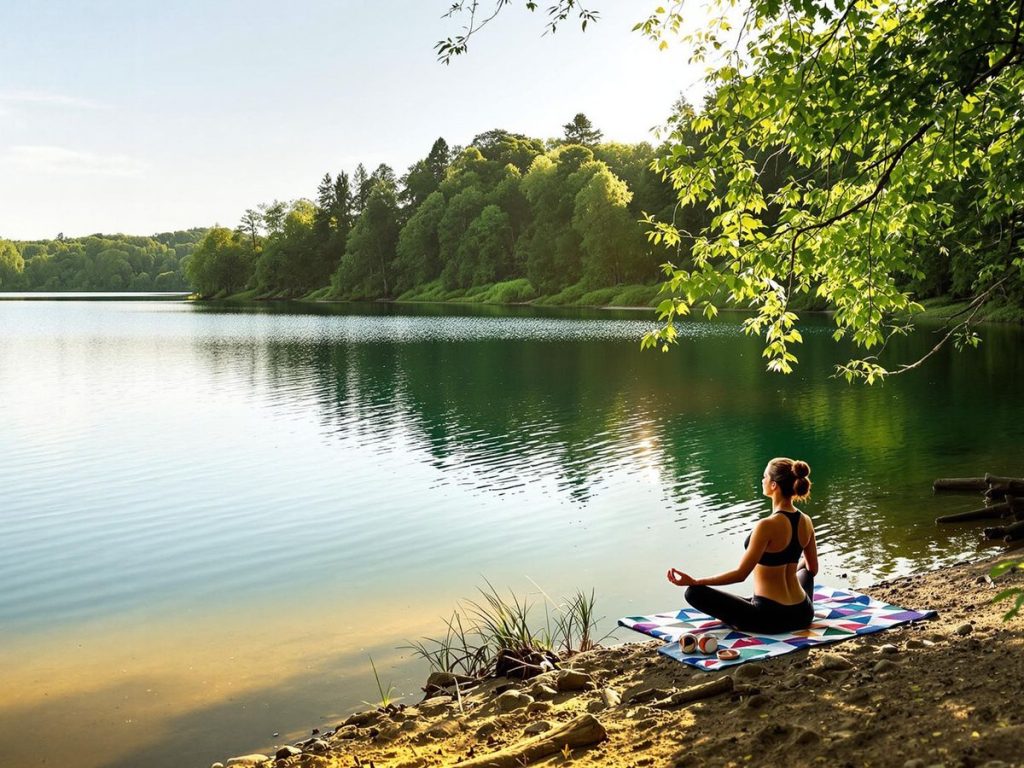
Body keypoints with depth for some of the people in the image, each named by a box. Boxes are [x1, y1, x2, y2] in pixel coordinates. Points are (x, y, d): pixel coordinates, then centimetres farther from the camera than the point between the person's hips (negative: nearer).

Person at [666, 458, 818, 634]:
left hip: (771, 619, -6)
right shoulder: (806, 522, -1)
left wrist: (694, 582, -14)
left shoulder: (767, 526, -22)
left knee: (694, 592, 0)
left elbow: (740, 574, -18)